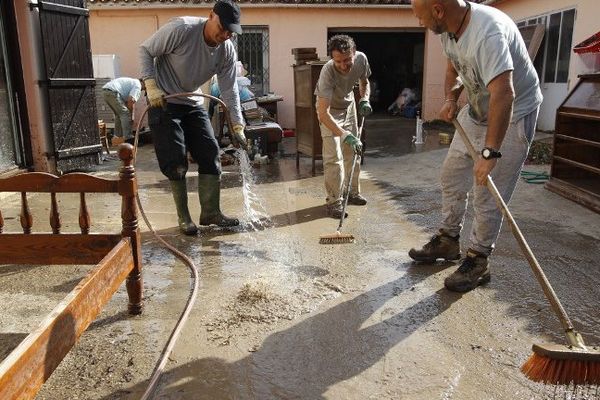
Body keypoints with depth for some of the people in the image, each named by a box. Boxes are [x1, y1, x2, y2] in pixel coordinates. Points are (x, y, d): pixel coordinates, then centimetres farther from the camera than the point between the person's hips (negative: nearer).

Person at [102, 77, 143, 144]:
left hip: (105, 91, 10)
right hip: (112, 92, -10)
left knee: (119, 114, 22)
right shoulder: (137, 86, 0)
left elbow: (126, 100, 28)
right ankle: (128, 138, -10)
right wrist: (131, 115, -2)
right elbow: (130, 100, -13)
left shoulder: (132, 82, 30)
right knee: (125, 114, -7)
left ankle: (118, 136, 23)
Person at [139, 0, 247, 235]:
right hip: (163, 102, -5)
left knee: (210, 154, -1)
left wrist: (238, 126, -12)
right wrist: (151, 86, -23)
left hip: (193, 104, 5)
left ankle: (210, 212, 10)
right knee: (175, 162, -8)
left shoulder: (227, 51, -9)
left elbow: (229, 90, -5)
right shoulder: (180, 29, -24)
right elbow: (146, 50, -13)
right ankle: (183, 217, 7)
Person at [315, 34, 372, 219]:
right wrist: (345, 135, -52)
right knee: (333, 157, -13)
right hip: (329, 110, -6)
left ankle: (353, 192, 30)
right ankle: (334, 202, -3)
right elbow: (323, 113, -44)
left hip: (349, 106, 6)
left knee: (353, 152, 14)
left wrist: (364, 100, -17)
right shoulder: (327, 72, -39)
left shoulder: (361, 59, -22)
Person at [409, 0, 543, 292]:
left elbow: (503, 95, -44)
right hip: (476, 111, 9)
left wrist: (490, 152, -46)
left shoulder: (487, 32, -34)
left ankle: (477, 262, 9)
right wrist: (450, 99, -5)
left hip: (513, 114, -9)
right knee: (452, 175, 14)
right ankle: (448, 241, 29)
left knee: (487, 194, -7)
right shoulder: (448, 27, -5)